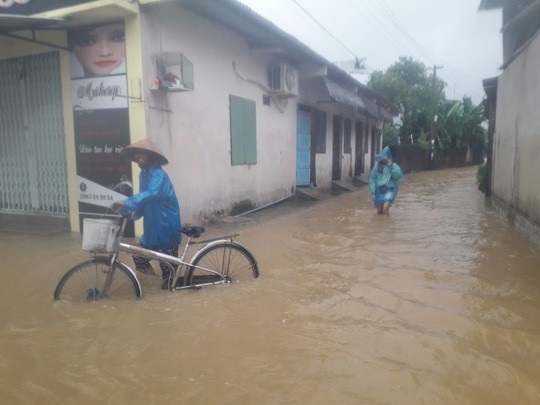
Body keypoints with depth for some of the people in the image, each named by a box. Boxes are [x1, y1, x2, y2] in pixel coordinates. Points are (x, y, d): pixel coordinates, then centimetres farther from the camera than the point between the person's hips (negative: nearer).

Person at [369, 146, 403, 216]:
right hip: (379, 191, 3)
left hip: (389, 190, -3)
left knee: (385, 207, -24)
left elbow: (399, 176, -22)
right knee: (379, 212, 6)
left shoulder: (393, 166, -6)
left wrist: (392, 167, -31)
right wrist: (373, 193, -3)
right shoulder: (377, 167, -1)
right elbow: (372, 180, 2)